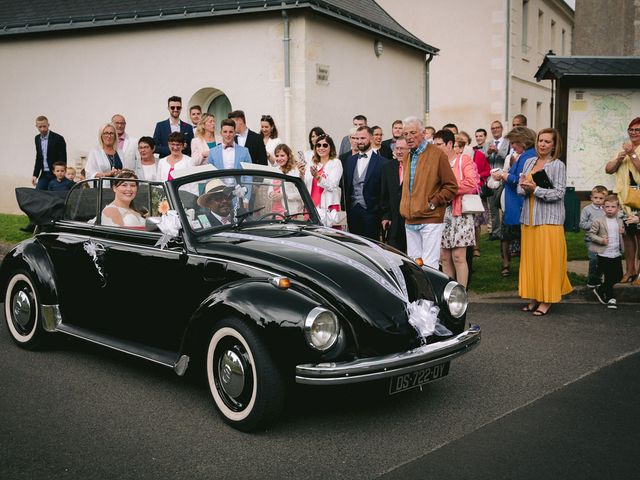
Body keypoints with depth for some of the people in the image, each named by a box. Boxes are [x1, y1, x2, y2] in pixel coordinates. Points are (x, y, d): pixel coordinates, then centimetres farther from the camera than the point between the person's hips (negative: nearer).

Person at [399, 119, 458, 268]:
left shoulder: (437, 154, -5)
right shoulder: (407, 157, 15)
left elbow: (451, 186, -6)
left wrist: (433, 203, -11)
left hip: (431, 218, -6)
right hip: (410, 221, 6)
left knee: (429, 266, -7)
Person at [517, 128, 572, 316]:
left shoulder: (558, 165, -3)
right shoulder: (529, 162, 12)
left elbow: (558, 193, -11)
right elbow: (520, 189, 11)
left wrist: (535, 189, -17)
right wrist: (525, 188, -11)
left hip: (549, 219, -5)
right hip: (529, 218, 5)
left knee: (547, 259, -4)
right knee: (530, 258, 7)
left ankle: (546, 300, 3)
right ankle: (534, 298, 15)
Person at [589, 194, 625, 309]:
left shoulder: (620, 221, 7)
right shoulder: (598, 221, -10)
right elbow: (591, 234, -8)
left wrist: (623, 231, 1)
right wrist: (601, 240, -21)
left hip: (616, 254, 6)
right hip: (604, 255, -6)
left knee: (618, 276, 11)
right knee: (609, 277, 0)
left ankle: (600, 289, 29)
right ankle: (610, 298, 15)